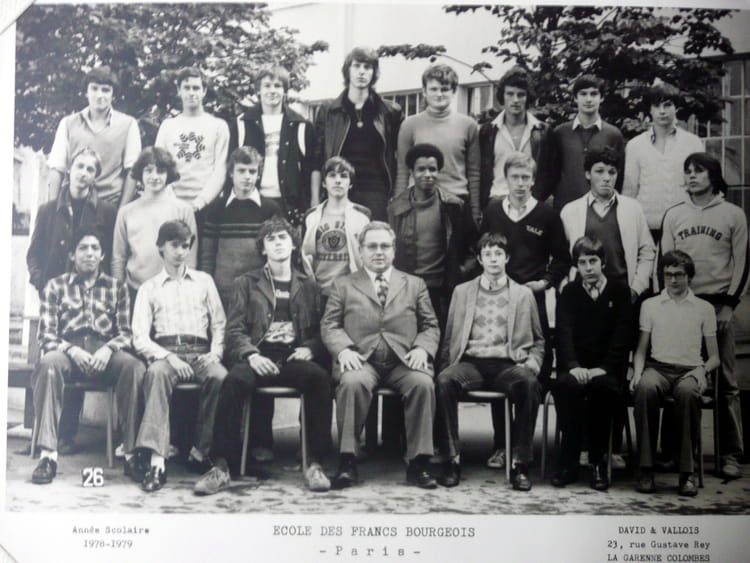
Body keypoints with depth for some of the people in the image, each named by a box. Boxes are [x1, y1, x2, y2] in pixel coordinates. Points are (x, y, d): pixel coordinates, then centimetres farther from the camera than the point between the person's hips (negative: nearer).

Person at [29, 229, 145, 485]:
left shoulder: (116, 288, 19)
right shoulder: (56, 286, 16)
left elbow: (125, 332, 10)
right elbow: (46, 334, 6)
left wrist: (108, 349, -12)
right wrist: (72, 350, -14)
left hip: (105, 351, 1)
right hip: (68, 350, 0)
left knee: (134, 366, -33)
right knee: (48, 363, -36)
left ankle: (132, 452, -31)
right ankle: (48, 454, -37)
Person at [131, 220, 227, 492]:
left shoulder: (204, 281, 23)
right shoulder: (149, 288, 17)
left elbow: (219, 324, 17)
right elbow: (139, 338, 5)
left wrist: (215, 353, -4)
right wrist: (169, 357, -13)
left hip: (200, 353, 1)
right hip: (164, 352, -1)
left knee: (220, 376, -34)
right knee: (156, 373, -37)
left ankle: (201, 451, -20)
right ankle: (157, 461, -44)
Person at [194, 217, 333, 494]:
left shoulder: (308, 286, 22)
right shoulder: (246, 283, 18)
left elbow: (319, 331, 17)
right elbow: (234, 329, 8)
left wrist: (309, 349, -6)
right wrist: (251, 355, -12)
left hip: (294, 358, 1)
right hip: (259, 358, -1)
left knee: (320, 378, -33)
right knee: (234, 380, -34)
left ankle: (315, 464, -27)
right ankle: (221, 466, -31)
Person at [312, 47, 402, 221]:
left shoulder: (390, 112, 10)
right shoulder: (328, 111, 10)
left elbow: (397, 158, 11)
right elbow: (317, 161, 6)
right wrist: (315, 201, -1)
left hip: (375, 194, 0)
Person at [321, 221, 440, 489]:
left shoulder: (415, 285, 21)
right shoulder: (343, 285, 18)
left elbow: (431, 326, 17)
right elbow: (329, 325, 10)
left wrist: (422, 349, -5)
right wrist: (343, 349, -11)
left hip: (403, 361, 1)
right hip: (361, 361, -1)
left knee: (423, 383, -31)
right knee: (353, 382, -35)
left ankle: (417, 464, -22)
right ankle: (347, 462, -26)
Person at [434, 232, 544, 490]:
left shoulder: (523, 294, 17)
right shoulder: (462, 292, 19)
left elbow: (538, 341, 20)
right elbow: (449, 338, 18)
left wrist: (531, 364, 0)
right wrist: (445, 367, 2)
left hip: (508, 364, 0)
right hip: (471, 362, 1)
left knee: (528, 383, -35)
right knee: (444, 381, -33)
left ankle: (520, 464, -25)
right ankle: (451, 460, -24)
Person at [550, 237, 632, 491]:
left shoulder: (620, 291, 8)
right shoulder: (569, 292, 12)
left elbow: (623, 334, -2)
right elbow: (564, 332, -1)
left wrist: (603, 368, -16)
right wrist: (573, 366, -19)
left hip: (607, 371, -1)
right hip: (576, 368, 1)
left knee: (604, 387, -35)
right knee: (564, 385, -33)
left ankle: (598, 462, -23)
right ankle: (568, 462, -25)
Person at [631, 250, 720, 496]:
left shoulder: (704, 308, 15)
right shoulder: (650, 305, 18)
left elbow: (714, 357, 15)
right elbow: (641, 349, 17)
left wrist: (702, 369, -7)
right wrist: (638, 372, -3)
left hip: (690, 371, -1)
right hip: (658, 367, 1)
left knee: (687, 392, -39)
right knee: (645, 388, -37)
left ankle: (687, 471, -31)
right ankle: (646, 469, -33)